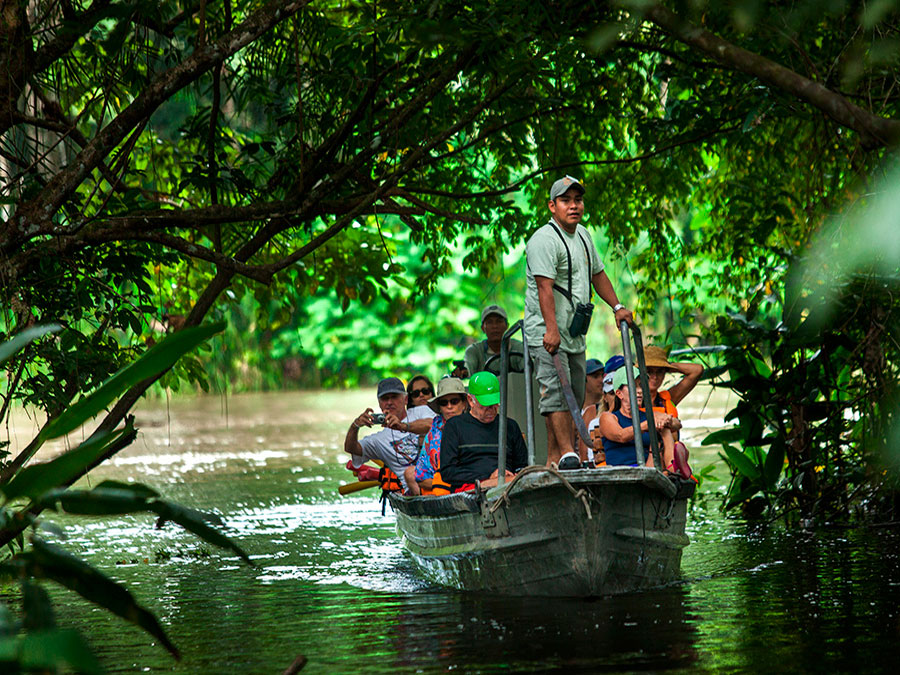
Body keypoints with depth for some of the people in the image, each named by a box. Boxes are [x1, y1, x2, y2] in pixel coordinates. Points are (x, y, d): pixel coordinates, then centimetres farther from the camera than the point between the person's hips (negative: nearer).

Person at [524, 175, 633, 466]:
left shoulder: (583, 236, 16)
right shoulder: (545, 240, -14)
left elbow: (597, 274, 30)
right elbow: (545, 287, -23)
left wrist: (617, 307, 24)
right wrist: (551, 329, -32)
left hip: (574, 333, 9)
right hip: (546, 334, -9)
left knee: (573, 396, 7)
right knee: (557, 391, -17)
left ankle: (553, 458, 10)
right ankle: (567, 453, -23)